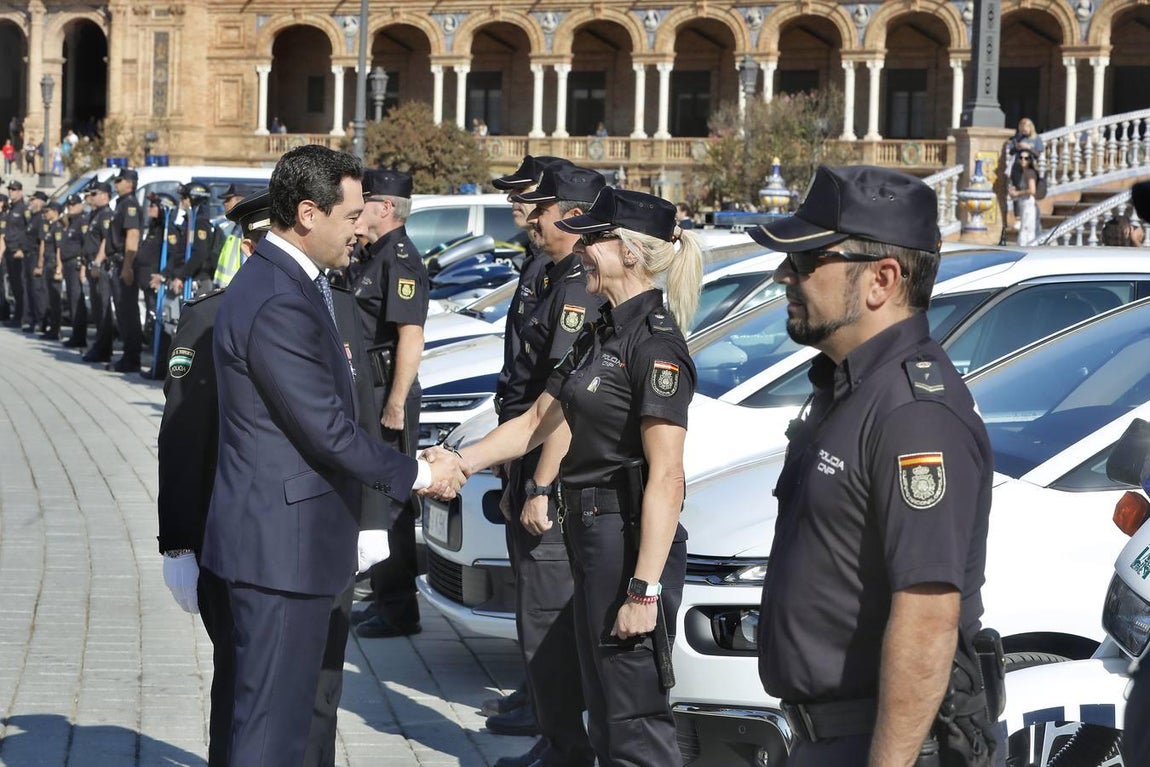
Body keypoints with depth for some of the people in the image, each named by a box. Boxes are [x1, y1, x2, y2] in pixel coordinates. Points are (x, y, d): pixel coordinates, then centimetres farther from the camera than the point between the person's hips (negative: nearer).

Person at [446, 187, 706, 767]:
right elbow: (538, 422, 16)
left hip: (631, 541, -10)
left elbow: (666, 476, -22)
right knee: (605, 717, 19)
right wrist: (459, 462, 4)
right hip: (593, 538, 10)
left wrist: (645, 588, -25)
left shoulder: (655, 342, -18)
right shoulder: (601, 334, 13)